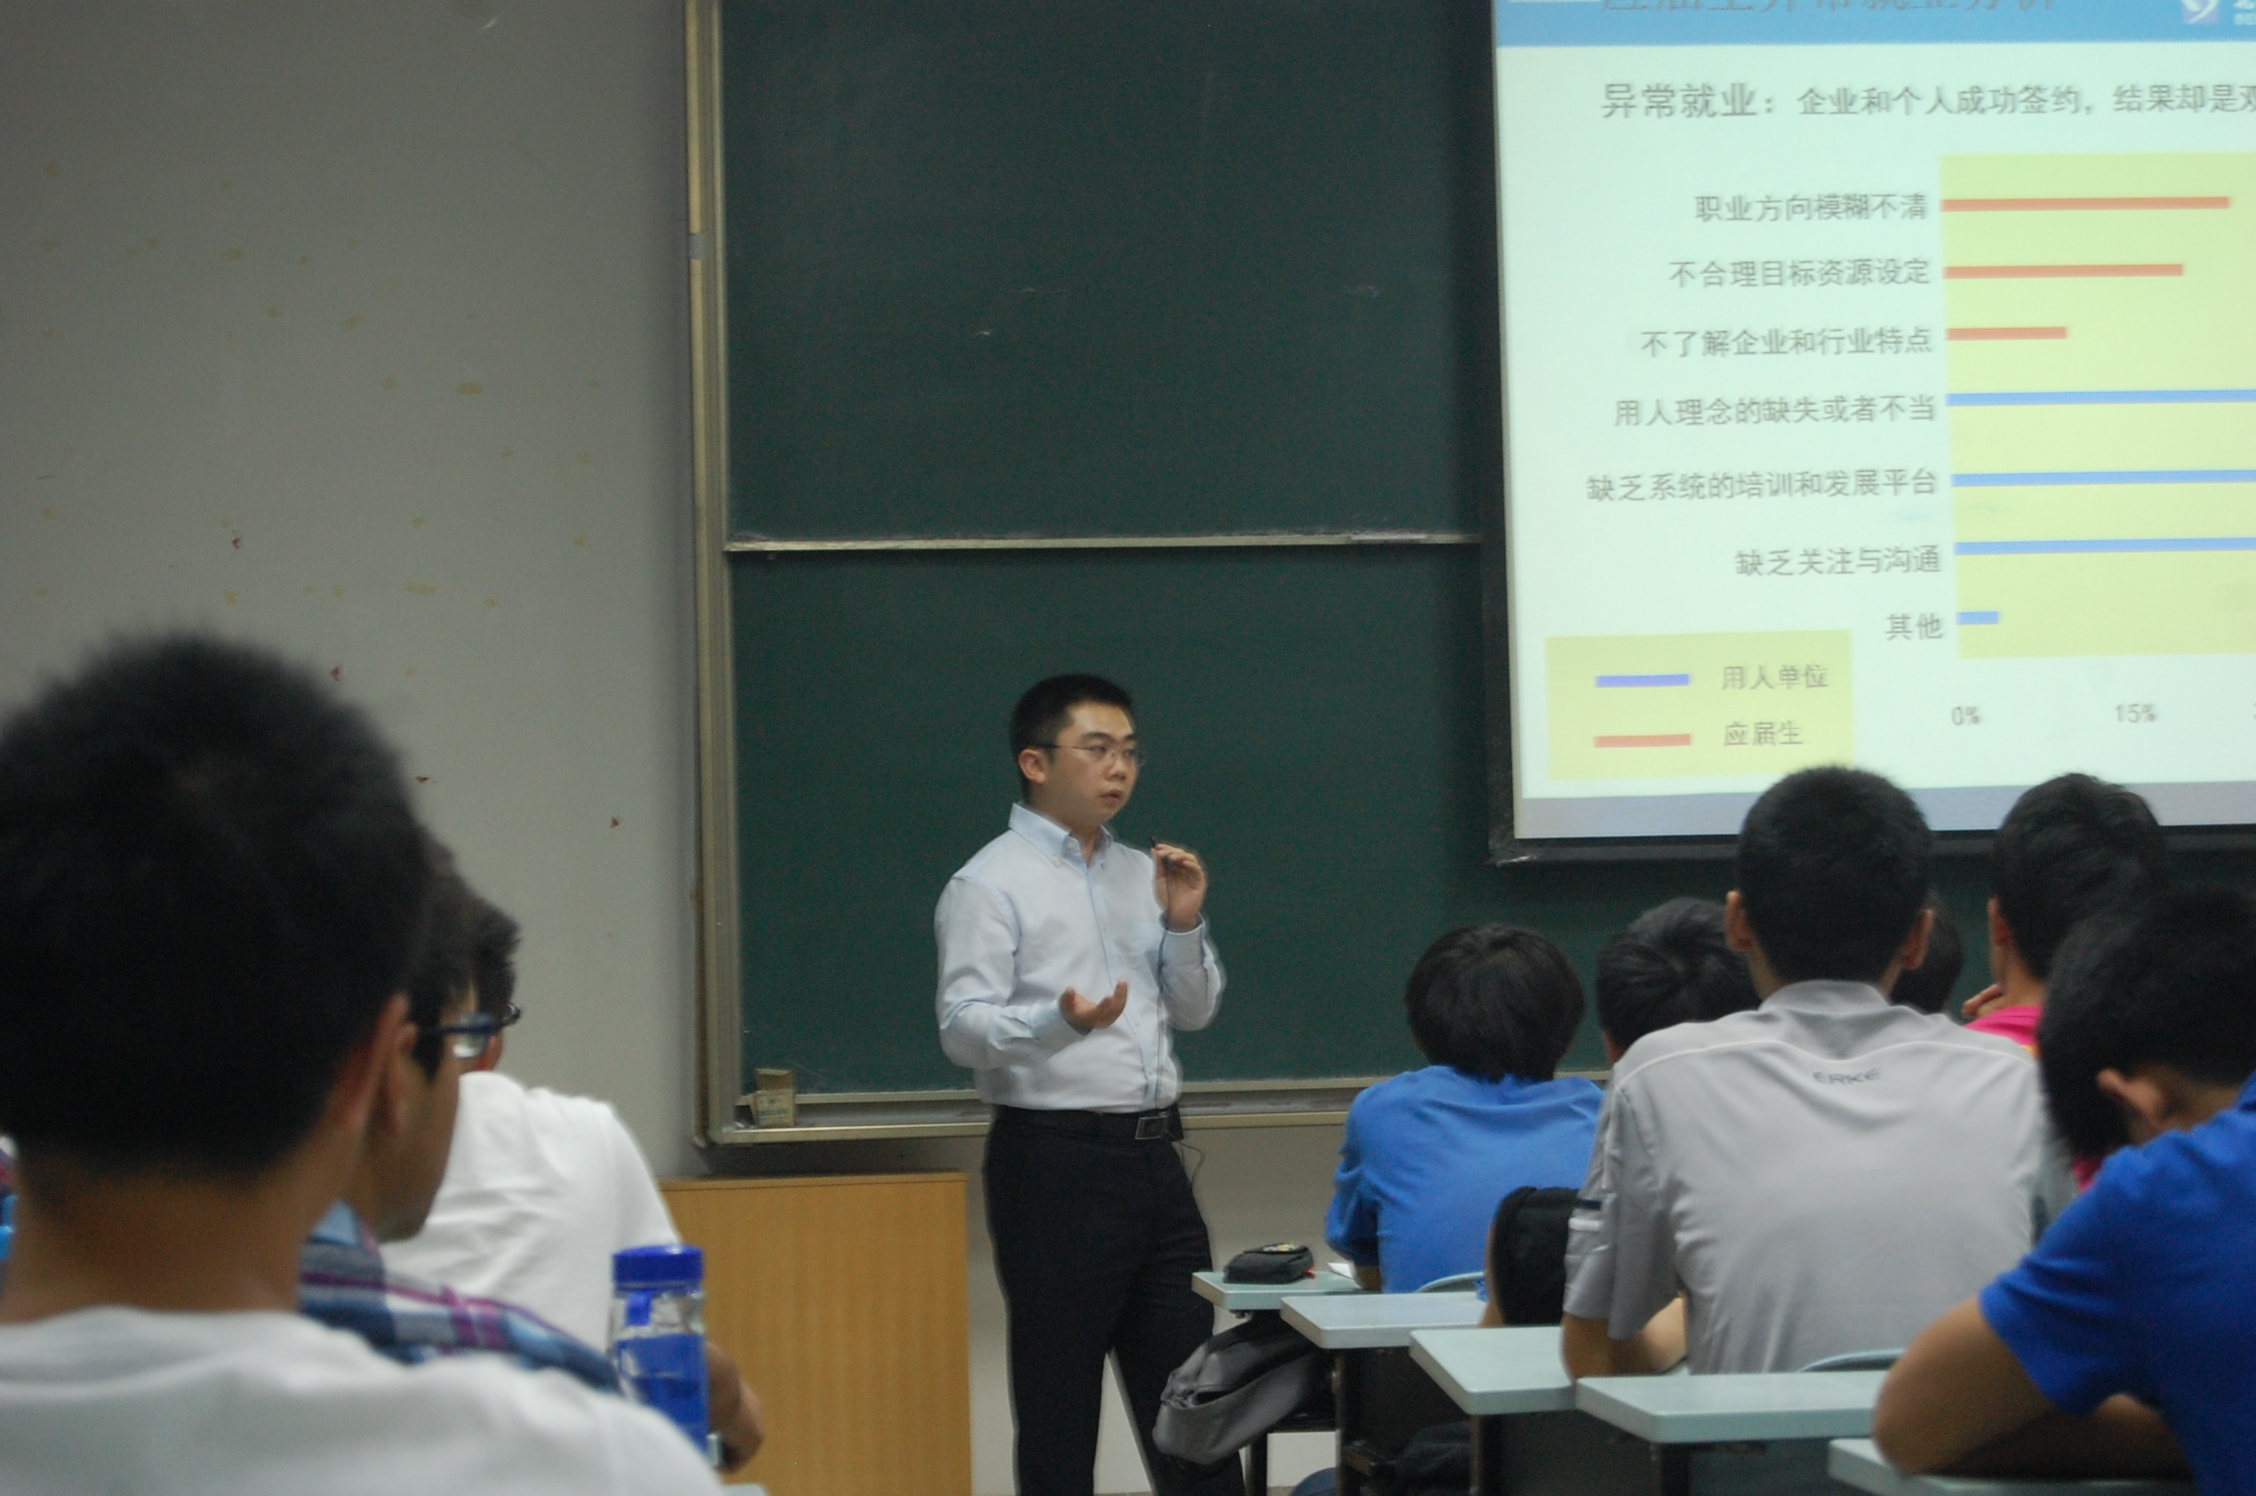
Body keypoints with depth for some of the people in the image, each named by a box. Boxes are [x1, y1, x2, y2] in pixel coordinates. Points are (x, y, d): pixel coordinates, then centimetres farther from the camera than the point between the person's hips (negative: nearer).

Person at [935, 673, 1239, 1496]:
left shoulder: (1142, 873, 16)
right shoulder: (990, 886, -6)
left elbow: (1194, 1012, 18)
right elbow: (963, 1026, -15)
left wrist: (1184, 924, 0)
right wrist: (1060, 1020, -32)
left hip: (1152, 1152, 7)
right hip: (1055, 1159, -7)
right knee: (1057, 1396, 0)